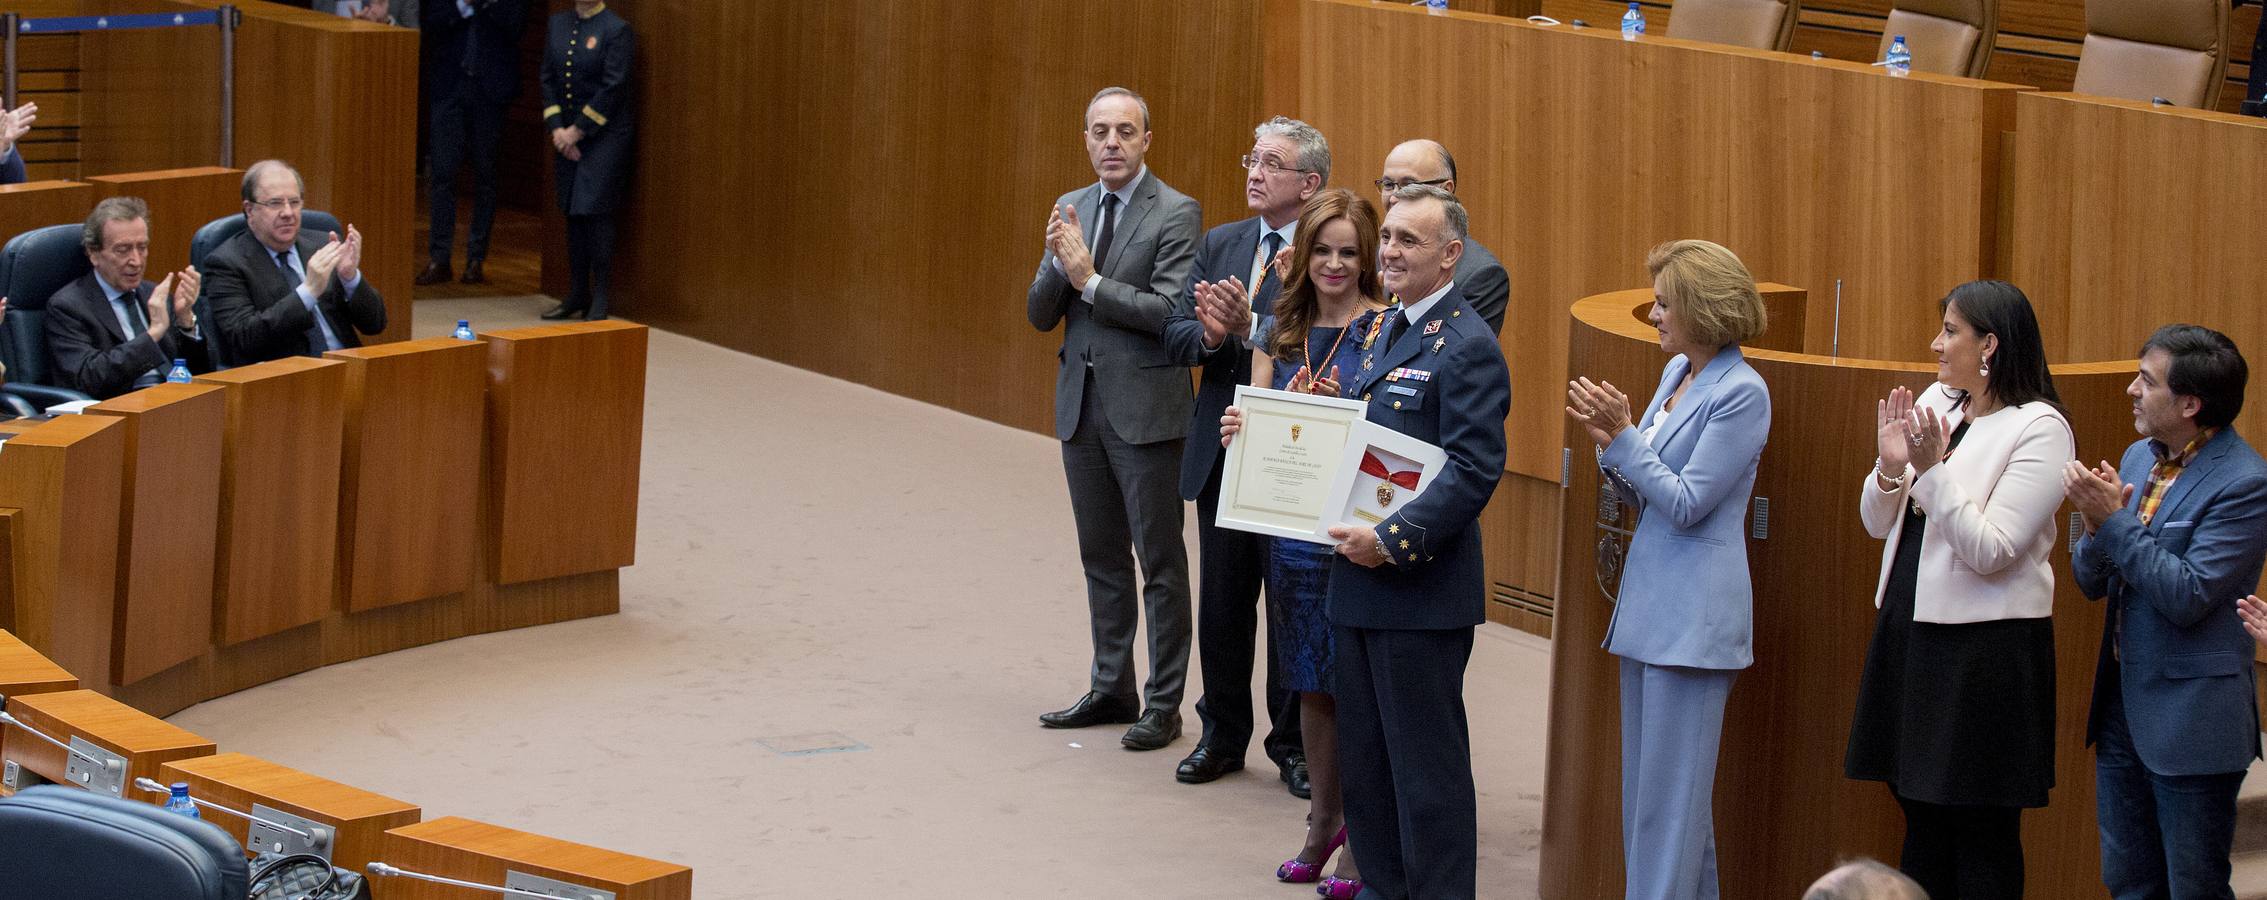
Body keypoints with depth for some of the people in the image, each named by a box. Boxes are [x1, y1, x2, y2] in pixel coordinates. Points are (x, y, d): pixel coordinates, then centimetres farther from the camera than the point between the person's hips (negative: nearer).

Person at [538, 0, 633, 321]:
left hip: (604, 135, -6)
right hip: (567, 136, 6)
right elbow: (548, 78, 8)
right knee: (573, 214, 9)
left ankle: (601, 300, -4)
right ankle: (577, 297, 16)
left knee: (595, 211, -9)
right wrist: (557, 128, -4)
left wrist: (578, 130, -12)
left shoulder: (616, 30, -9)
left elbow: (612, 88, -13)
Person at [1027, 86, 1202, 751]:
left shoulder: (1175, 214, -9)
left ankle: (1163, 704, 6)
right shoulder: (1071, 210, 10)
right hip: (1081, 404, 7)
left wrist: (1090, 280, -19)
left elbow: (1173, 311, -19)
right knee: (1102, 558, 15)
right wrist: (1058, 263, -12)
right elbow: (1040, 315, 7)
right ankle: (1111, 690, 25)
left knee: (1161, 561, 0)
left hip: (1144, 409, -7)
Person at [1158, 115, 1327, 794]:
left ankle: (1293, 744, 18)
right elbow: (1175, 335, 6)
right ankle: (1222, 737, 26)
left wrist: (1251, 326, -28)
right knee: (1221, 605, 13)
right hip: (1222, 455, 5)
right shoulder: (1219, 245, 10)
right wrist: (1210, 334, -15)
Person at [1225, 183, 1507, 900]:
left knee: (1425, 761, 0)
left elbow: (1473, 471, -22)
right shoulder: (1384, 329, 13)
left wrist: (1393, 541, -26)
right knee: (1363, 754, 15)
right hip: (1359, 577, 9)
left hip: (1420, 588, -9)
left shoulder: (1467, 346, -15)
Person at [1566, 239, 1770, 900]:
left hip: (1693, 616, -9)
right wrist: (1608, 438, 0)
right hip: (1648, 606, 9)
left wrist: (1622, 435, -17)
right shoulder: (1677, 371, 12)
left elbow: (1686, 504, -16)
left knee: (1669, 790, -5)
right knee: (1644, 785, 14)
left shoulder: (1741, 393, -14)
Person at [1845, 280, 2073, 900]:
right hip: (1910, 631, 7)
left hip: (1985, 646, -7)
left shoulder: (2039, 427, -12)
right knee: (1923, 819, 14)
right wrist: (1891, 466, -8)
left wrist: (1932, 469, -23)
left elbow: (1990, 552, -18)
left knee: (1982, 834, 1)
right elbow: (1879, 524, 10)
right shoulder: (1934, 402, 9)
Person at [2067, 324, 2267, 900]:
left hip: (2190, 721, -8)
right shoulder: (2139, 458, 8)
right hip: (2123, 703, 8)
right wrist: (2097, 527, -11)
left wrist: (2115, 521, -21)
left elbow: (2189, 597, -22)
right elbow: (2091, 583, 9)